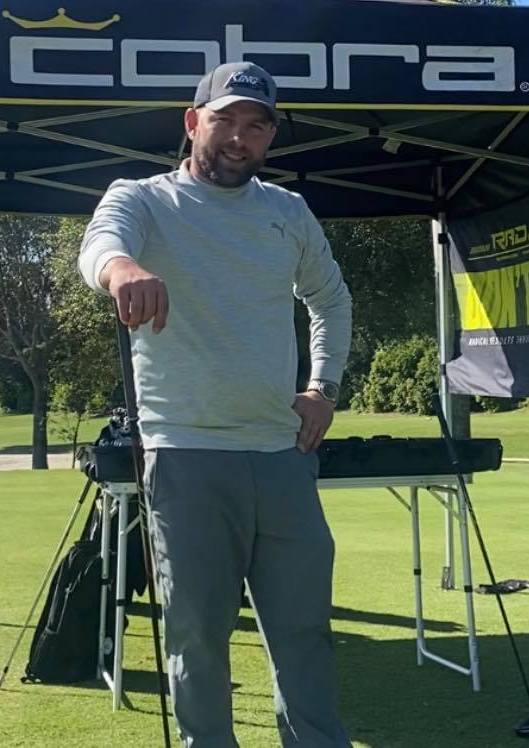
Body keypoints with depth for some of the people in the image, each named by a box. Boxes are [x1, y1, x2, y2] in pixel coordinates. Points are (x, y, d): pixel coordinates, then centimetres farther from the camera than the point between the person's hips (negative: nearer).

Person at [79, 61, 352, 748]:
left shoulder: (289, 212, 13)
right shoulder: (143, 200, 0)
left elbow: (331, 299, 28)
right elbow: (99, 243, -24)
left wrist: (324, 387, 14)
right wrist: (121, 266, -49)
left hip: (284, 454, 4)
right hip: (188, 457, -4)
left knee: (305, 626, 9)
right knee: (198, 630, 3)